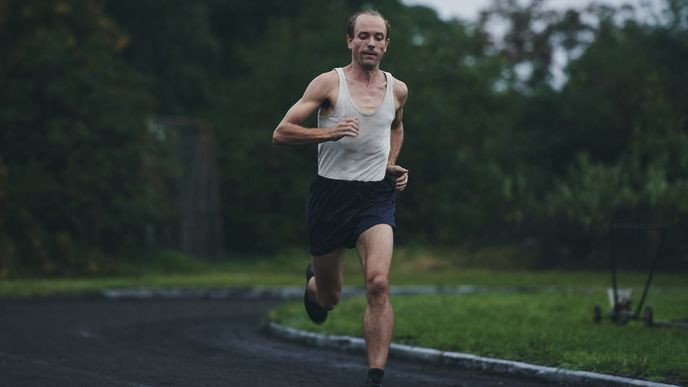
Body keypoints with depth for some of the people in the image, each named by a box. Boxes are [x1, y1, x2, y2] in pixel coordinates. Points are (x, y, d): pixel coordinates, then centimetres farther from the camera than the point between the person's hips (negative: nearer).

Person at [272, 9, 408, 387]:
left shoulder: (397, 90, 8)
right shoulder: (329, 83, -5)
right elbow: (281, 133, -9)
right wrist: (328, 133, -24)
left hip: (376, 196, 1)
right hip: (331, 193, -1)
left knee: (378, 284, -22)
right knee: (328, 299, 12)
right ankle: (313, 282, 51)